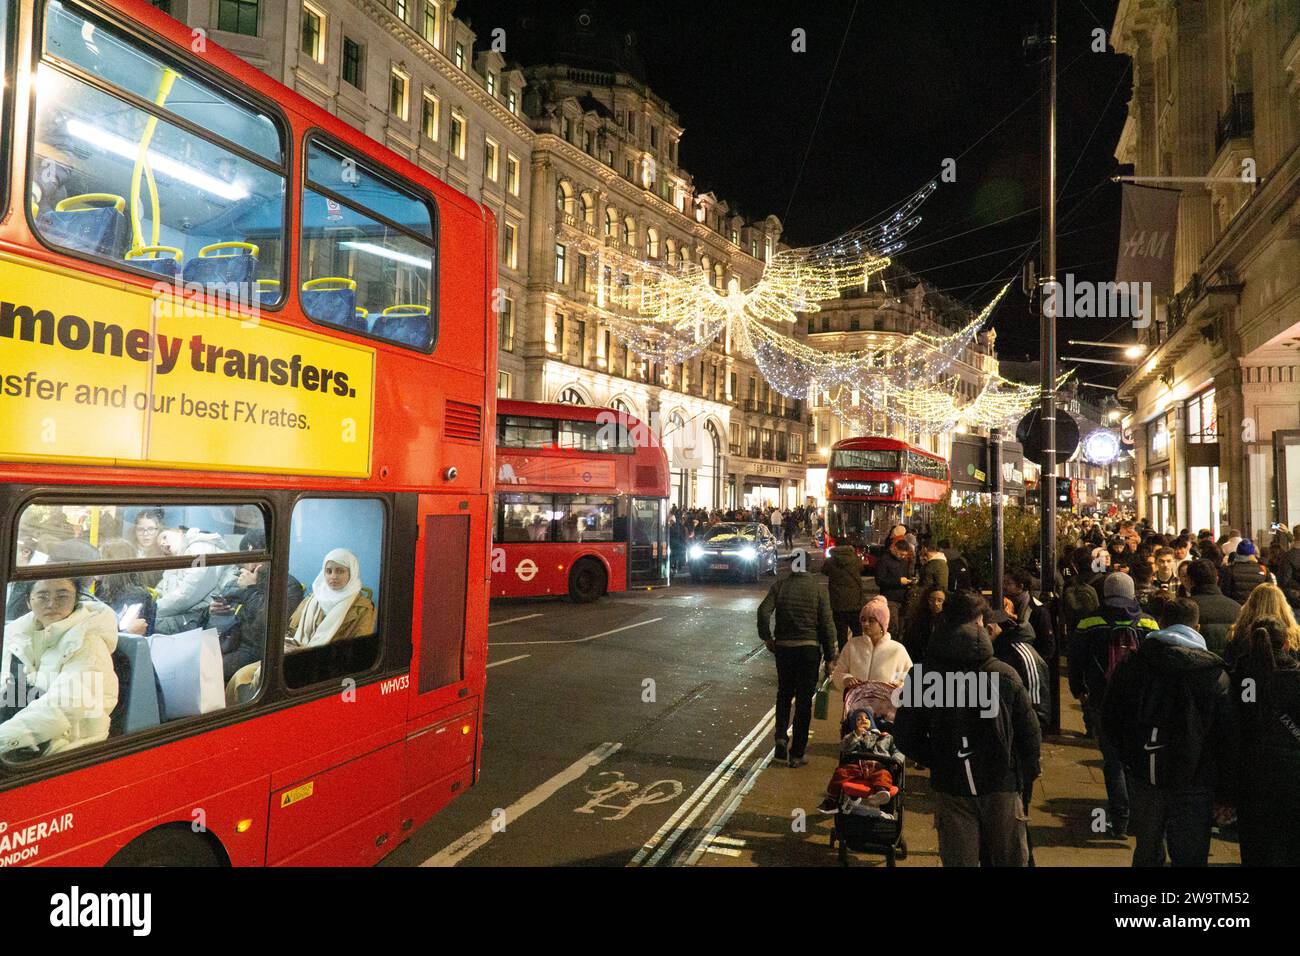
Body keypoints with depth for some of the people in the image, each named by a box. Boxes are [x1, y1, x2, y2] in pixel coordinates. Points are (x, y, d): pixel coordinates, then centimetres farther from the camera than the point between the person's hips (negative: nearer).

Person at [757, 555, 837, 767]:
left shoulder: (779, 586, -1)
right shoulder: (818, 588, -4)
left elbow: (764, 611, -13)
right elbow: (827, 623, -5)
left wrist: (767, 637, 1)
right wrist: (829, 656, 1)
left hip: (783, 647, 2)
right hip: (809, 648, -2)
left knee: (784, 694, 21)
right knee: (804, 701, 6)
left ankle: (781, 736, 2)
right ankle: (797, 753, 10)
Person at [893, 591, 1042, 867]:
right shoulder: (1003, 675, -11)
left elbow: (906, 737, -4)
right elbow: (1030, 733, -6)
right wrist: (1025, 775, 10)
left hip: (951, 787, 1)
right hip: (1001, 785, 0)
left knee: (958, 859, 11)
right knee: (1010, 859, 17)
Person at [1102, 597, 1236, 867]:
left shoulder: (1132, 663, -2)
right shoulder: (1216, 672, -6)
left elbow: (1109, 721, 2)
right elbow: (1229, 736, -5)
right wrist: (1225, 789, 5)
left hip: (1143, 776, 2)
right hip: (1194, 783, -2)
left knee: (1147, 853, 18)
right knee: (1191, 856, 7)